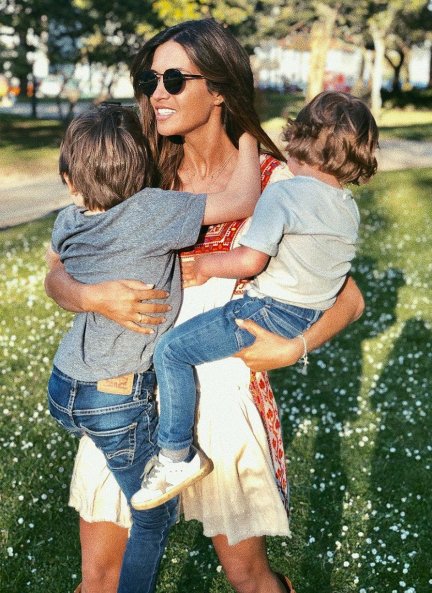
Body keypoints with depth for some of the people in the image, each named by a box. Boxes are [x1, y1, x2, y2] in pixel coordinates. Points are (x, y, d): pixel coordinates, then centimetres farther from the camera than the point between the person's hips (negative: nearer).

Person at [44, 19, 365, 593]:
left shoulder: (274, 181, -6)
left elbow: (348, 297, -1)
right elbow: (58, 276, -1)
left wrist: (291, 348, -16)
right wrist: (94, 297, -21)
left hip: (222, 389, -2)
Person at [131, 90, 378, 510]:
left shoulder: (281, 194, -16)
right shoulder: (349, 208, 8)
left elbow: (250, 259, -24)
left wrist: (204, 263, -7)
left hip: (271, 314, -9)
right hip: (313, 316, 9)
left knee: (171, 350, -6)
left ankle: (176, 456, -5)